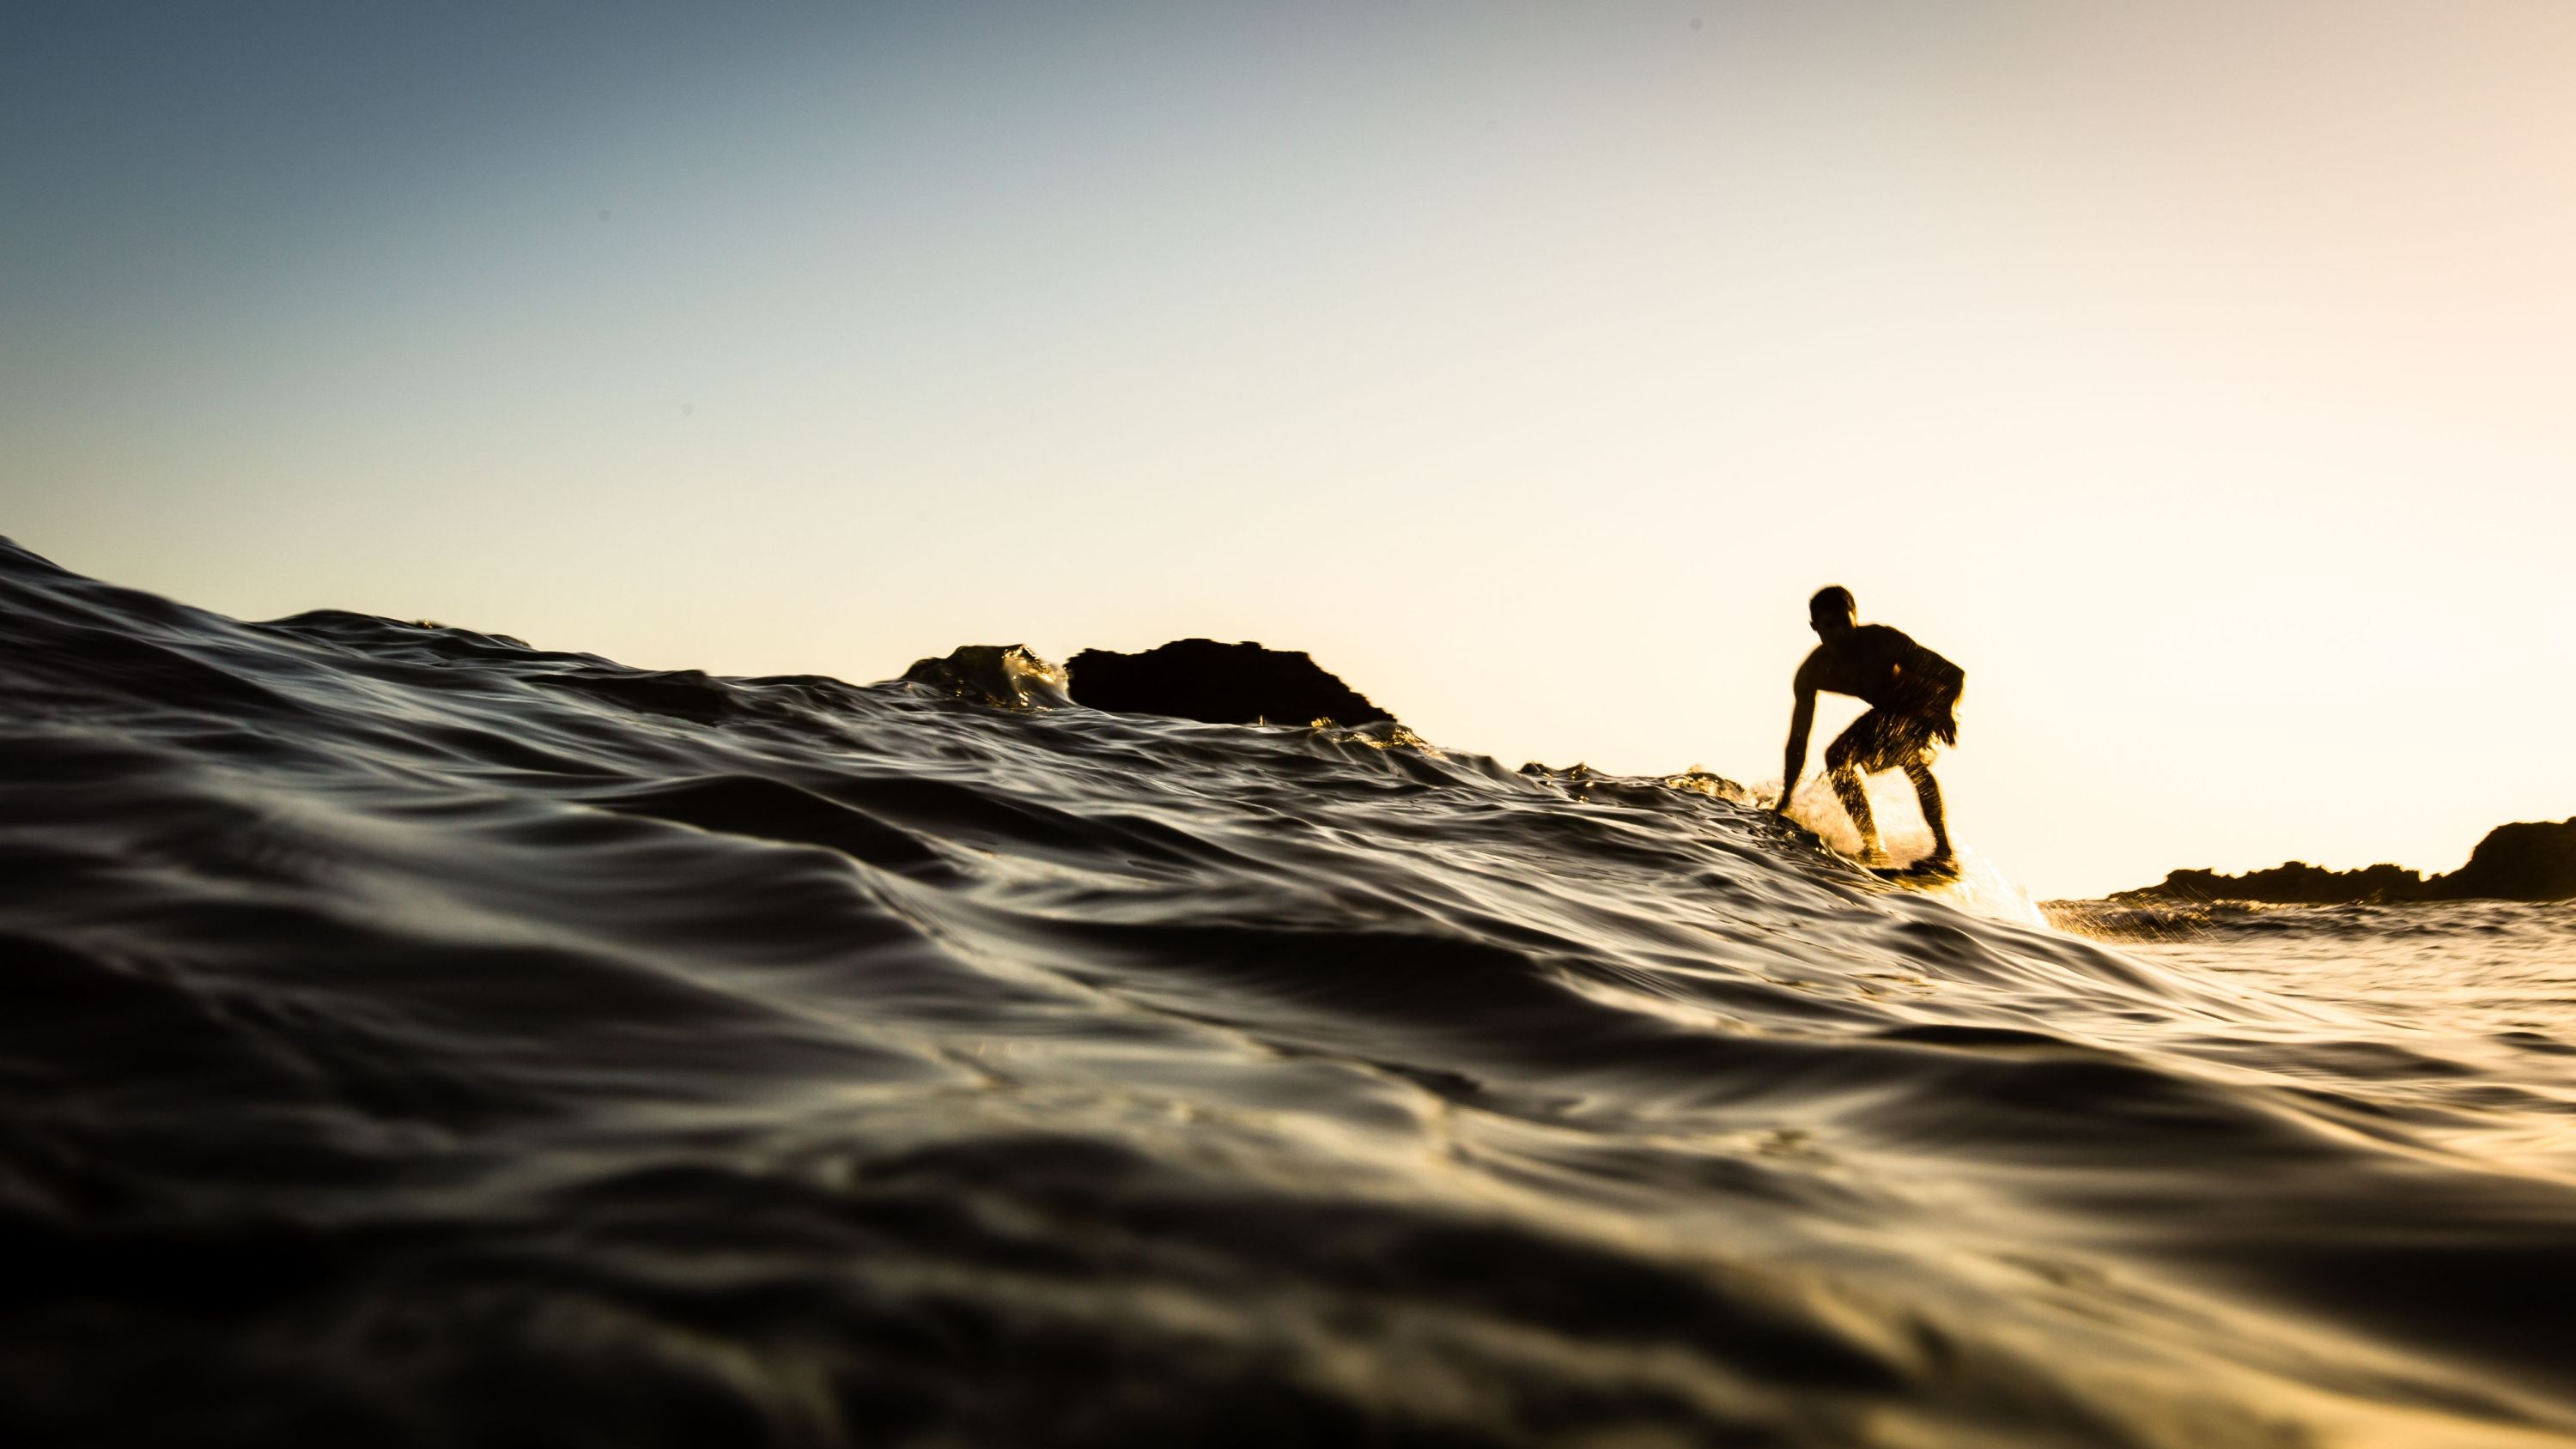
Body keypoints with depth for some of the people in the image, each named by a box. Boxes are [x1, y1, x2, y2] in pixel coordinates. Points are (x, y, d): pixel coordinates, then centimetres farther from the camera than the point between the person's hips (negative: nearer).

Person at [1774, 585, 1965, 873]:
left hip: (1929, 704, -6)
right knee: (1838, 757, -11)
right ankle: (1873, 846, -4)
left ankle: (1944, 852, -31)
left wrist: (1948, 709, -52)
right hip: (1888, 713, 6)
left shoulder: (1881, 640, -33)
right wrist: (1784, 802, -16)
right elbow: (1798, 738, -13)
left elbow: (1956, 674, -30)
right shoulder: (1811, 674, -19)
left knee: (1909, 754, -33)